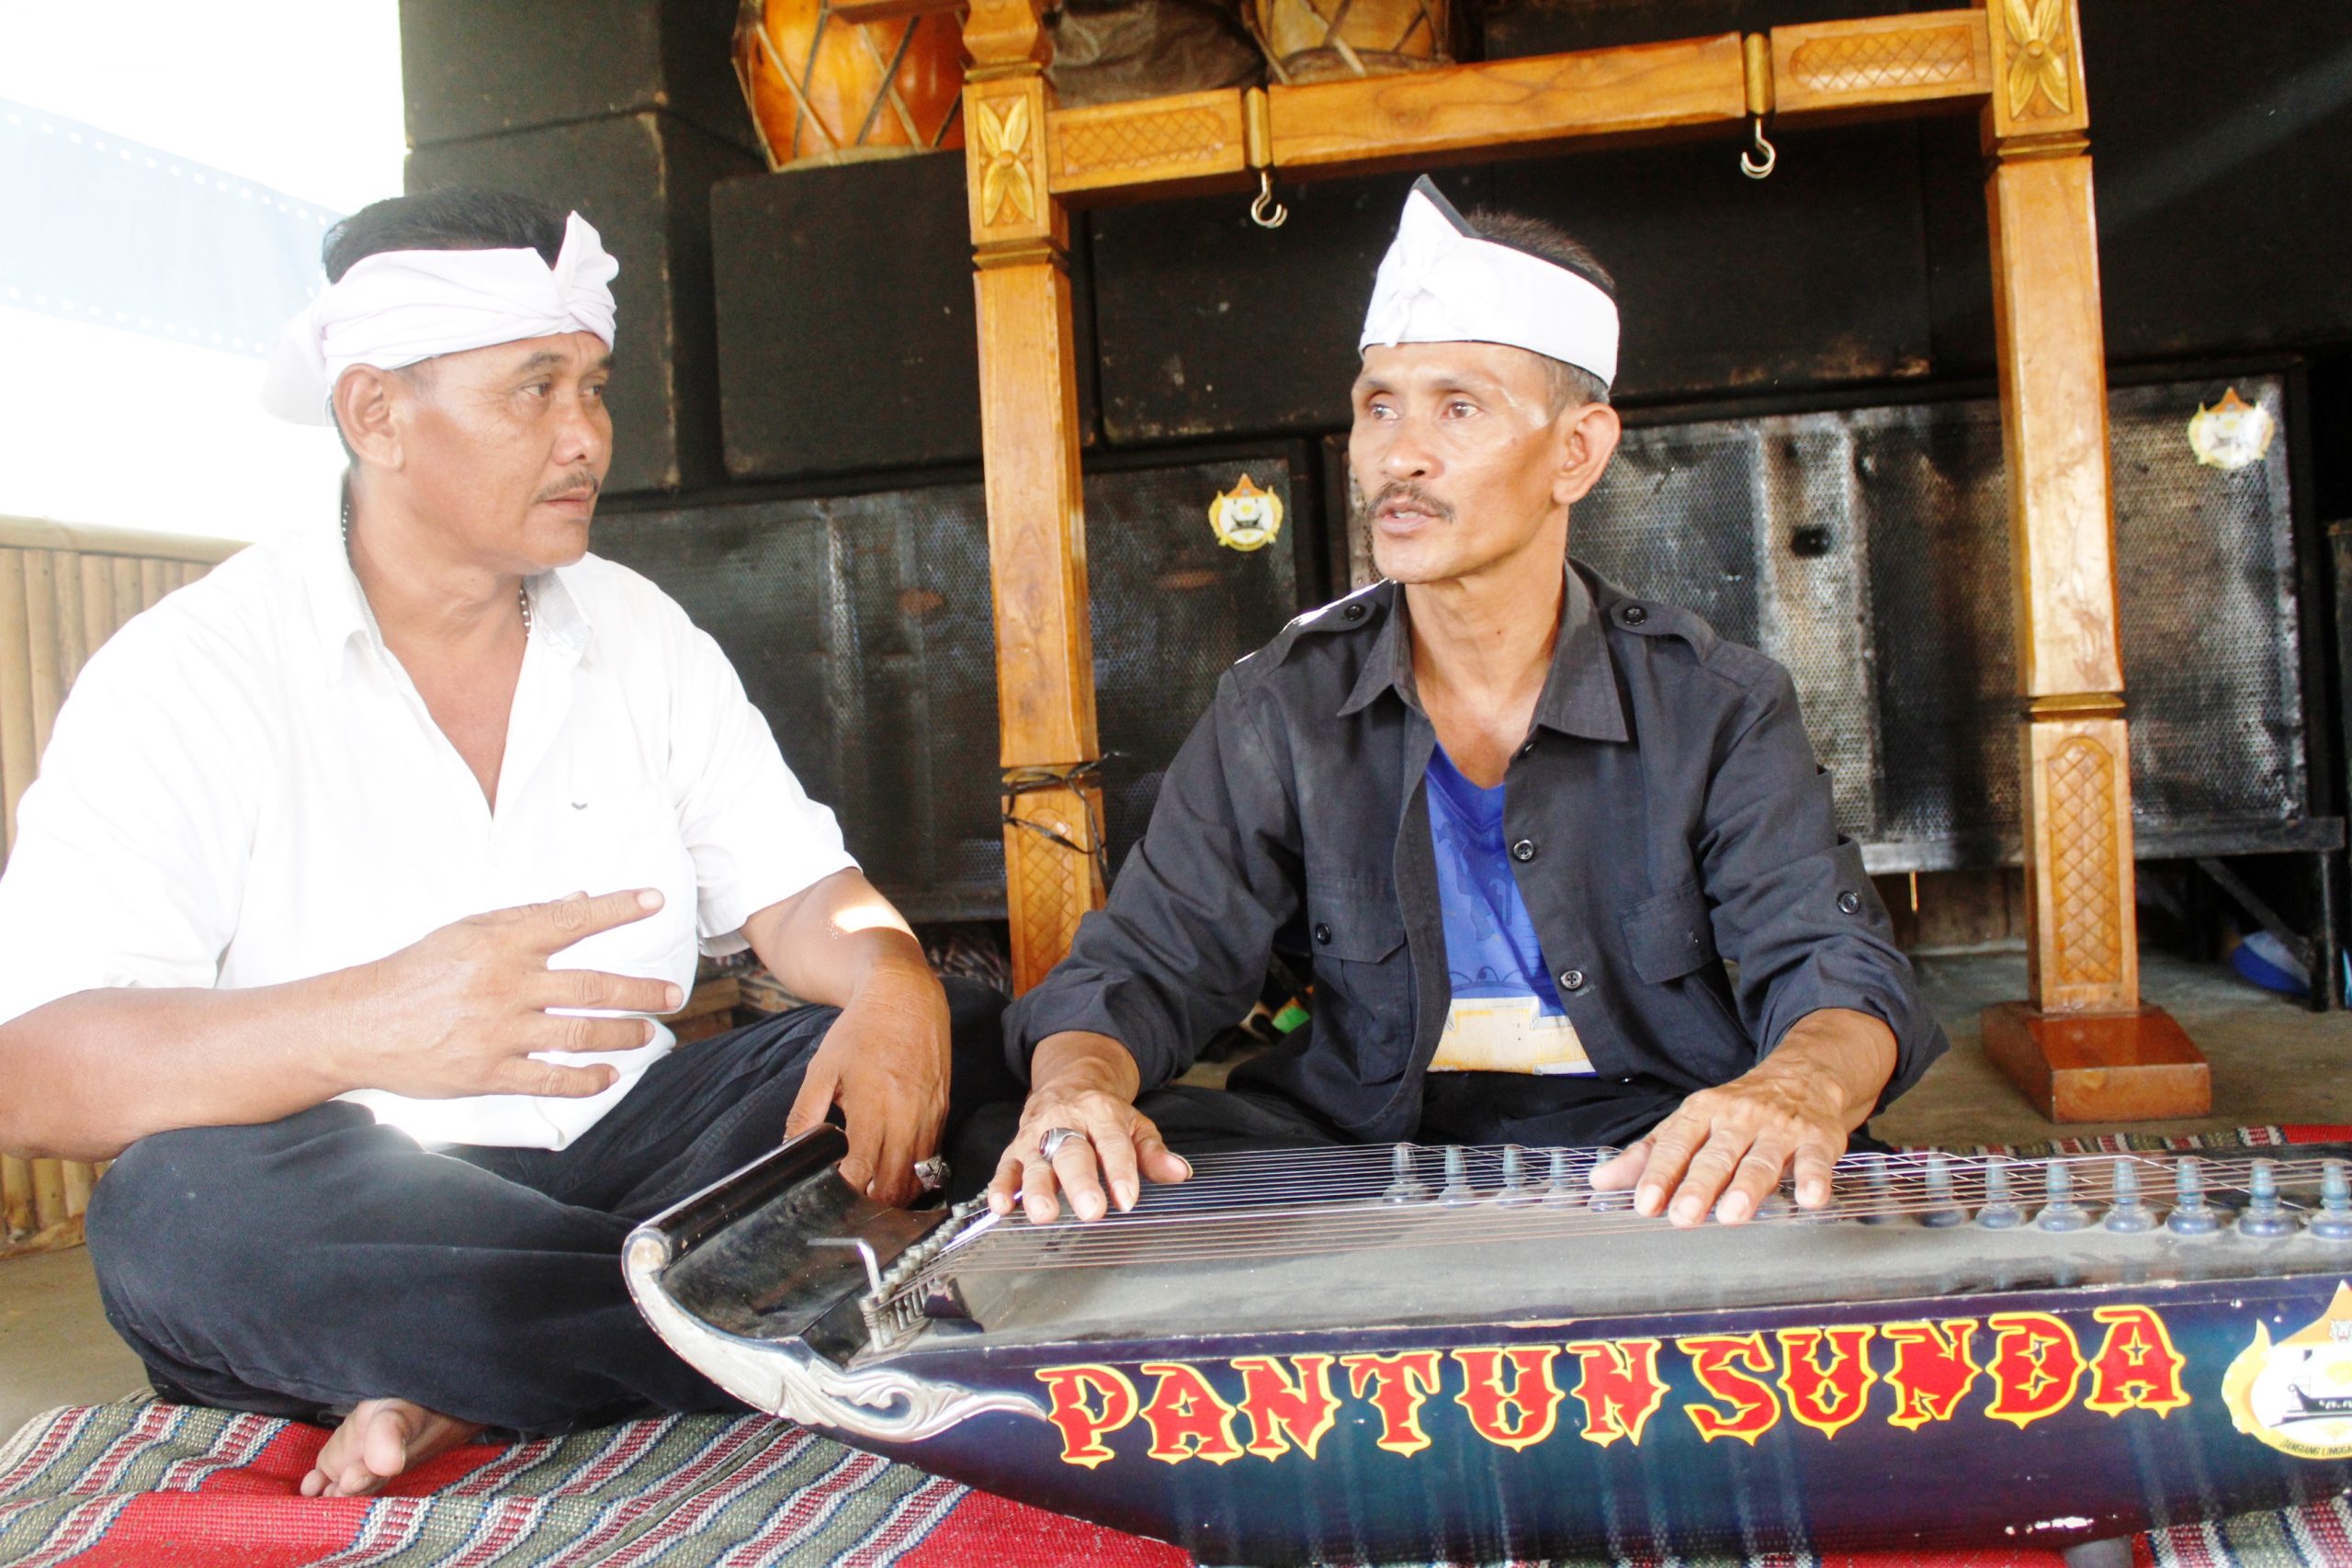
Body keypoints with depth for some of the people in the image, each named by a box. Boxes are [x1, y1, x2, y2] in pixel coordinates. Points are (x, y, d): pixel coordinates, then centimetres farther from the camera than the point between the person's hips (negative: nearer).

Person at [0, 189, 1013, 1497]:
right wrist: (364, 1026, -37)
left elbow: (799, 894, 5)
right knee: (189, 1198, -35)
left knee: (968, 1041, -13)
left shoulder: (642, 634, 8)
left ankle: (470, 1376, -22)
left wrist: (892, 986, -21)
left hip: (624, 1147, 5)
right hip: (361, 1211, -4)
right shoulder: (191, 674, -7)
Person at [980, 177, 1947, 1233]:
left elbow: (1837, 967, -10)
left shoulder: (1715, 707, -2)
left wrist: (1799, 1091, -36)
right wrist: (1077, 1088, -28)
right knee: (1024, 1163, -20)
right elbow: (1141, 966, -3)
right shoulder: (1280, 709, 1)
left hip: (1656, 1158, 0)